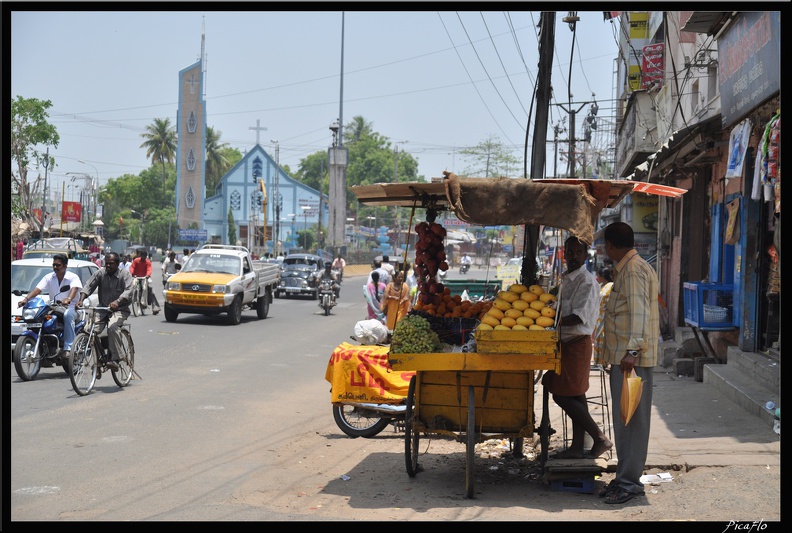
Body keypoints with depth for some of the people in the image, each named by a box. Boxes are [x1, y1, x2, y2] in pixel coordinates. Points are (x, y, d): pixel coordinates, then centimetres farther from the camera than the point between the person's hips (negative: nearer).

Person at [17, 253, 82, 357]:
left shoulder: (73, 277, -4)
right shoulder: (49, 277, 8)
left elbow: (74, 289, -25)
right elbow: (37, 289, -3)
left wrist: (68, 299, -47)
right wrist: (26, 299, -22)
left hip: (70, 308, -4)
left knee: (68, 315, -38)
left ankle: (68, 348, -42)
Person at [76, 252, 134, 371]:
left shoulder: (125, 274, -3)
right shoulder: (100, 273, 7)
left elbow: (129, 290, -19)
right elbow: (88, 286, -2)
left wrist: (117, 302, -37)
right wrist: (81, 300, -22)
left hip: (120, 310, -4)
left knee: (112, 327, -33)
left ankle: (115, 359, -31)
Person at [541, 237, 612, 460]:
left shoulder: (586, 281, -14)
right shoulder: (567, 280, 15)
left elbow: (578, 316, -23)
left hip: (577, 343, -9)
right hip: (566, 342, 9)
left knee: (563, 395, -10)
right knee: (574, 396, 11)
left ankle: (599, 438, -2)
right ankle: (578, 446, 15)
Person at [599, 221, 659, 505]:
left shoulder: (633, 270, -14)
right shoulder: (627, 268, 19)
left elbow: (639, 311, -24)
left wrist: (632, 350, -31)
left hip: (631, 359, -11)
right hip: (623, 356, 11)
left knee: (631, 419, -7)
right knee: (624, 419, 14)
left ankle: (629, 482, -3)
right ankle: (625, 477, 21)